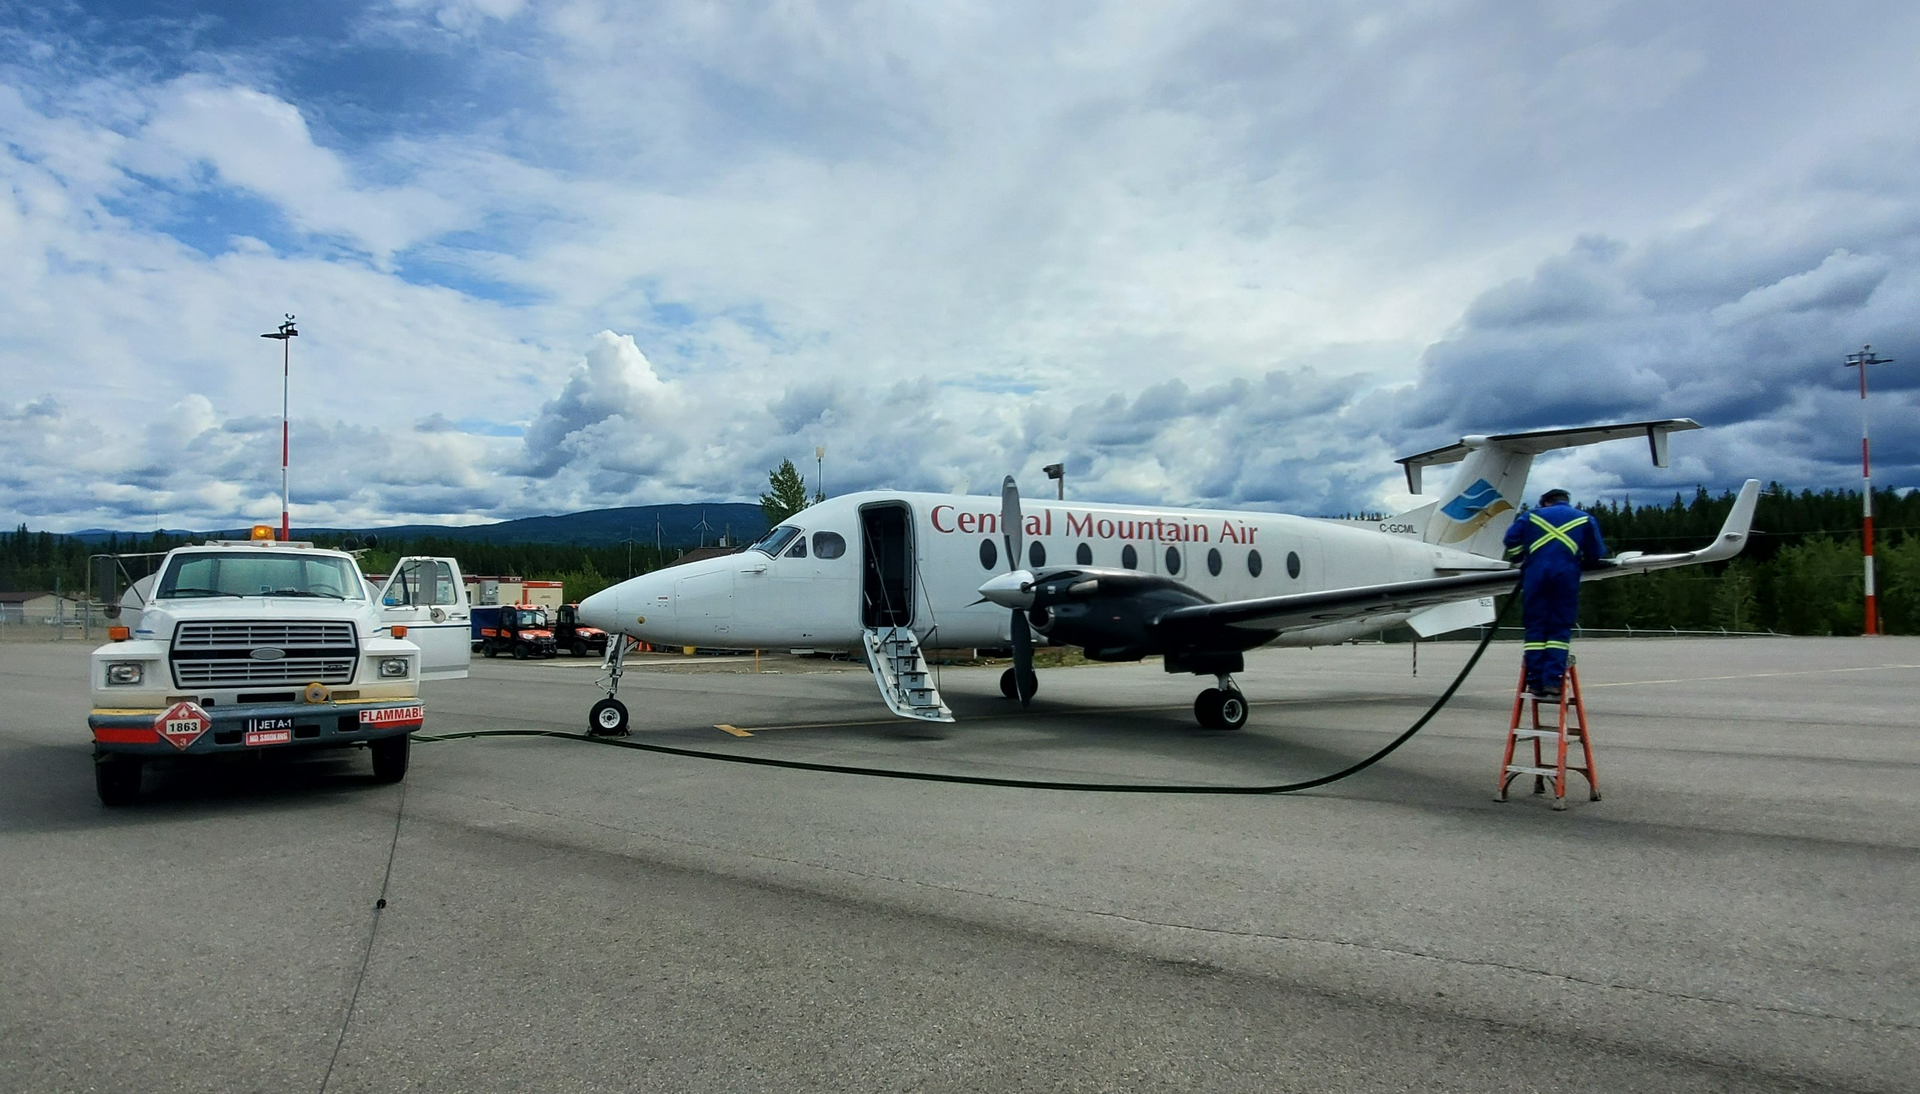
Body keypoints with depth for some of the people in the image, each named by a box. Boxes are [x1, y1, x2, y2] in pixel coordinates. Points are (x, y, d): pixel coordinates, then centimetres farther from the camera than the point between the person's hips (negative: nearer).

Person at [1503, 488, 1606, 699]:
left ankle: (1536, 683, 0)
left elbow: (1512, 541, 9)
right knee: (1560, 628, 1)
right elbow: (1596, 555, 15)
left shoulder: (1531, 516, 20)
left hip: (1535, 573, 0)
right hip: (1567, 573, 0)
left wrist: (1525, 559, 25)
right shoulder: (1585, 519, 21)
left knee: (1535, 627, 3)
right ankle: (1553, 681, -8)